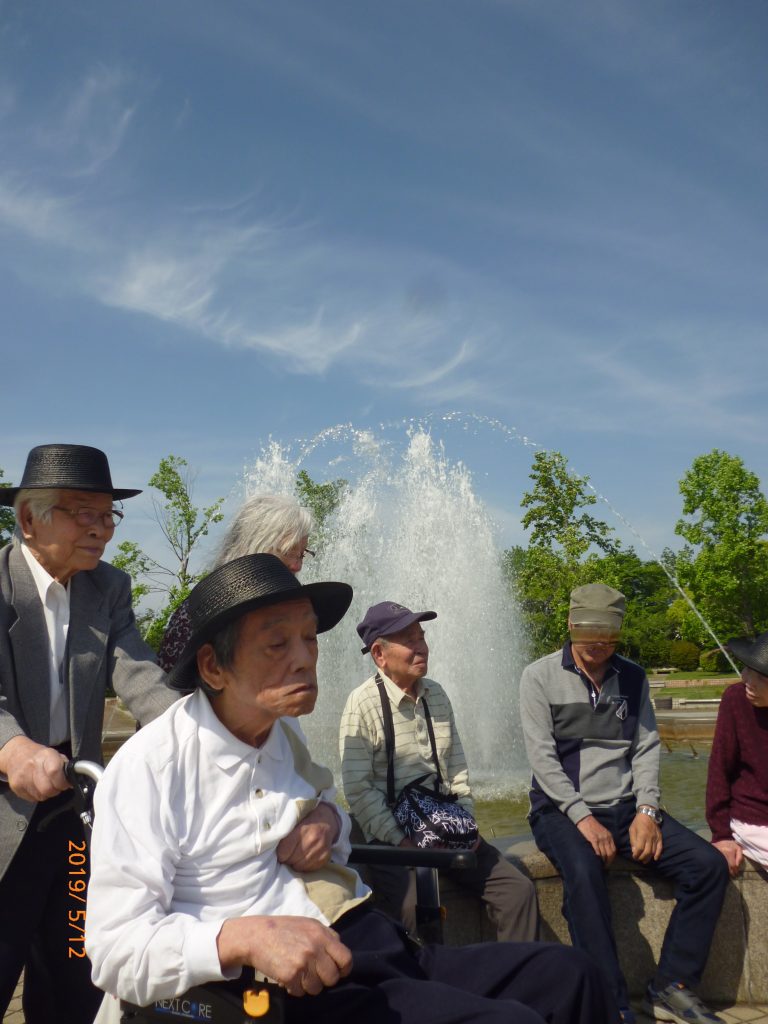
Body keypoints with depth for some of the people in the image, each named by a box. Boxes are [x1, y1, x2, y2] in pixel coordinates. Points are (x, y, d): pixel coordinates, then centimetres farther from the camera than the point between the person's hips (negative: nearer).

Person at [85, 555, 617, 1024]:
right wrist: (243, 937, -30)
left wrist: (328, 820, 4)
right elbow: (115, 949, -14)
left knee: (570, 974, -6)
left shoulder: (285, 735, 13)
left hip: (380, 951, 8)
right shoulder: (148, 768, -12)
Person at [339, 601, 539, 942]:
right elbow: (358, 790, -13)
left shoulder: (436, 695, 11)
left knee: (519, 890, -7)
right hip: (392, 838, -6)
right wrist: (403, 842, -15)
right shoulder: (363, 703, -10)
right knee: (416, 912, -31)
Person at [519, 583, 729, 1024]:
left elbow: (647, 749, 5)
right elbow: (543, 757, -10)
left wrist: (646, 811, -9)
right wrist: (583, 818, -18)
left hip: (625, 807, 5)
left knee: (709, 864, -13)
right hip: (562, 808, -4)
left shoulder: (634, 677, 9)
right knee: (584, 874, -34)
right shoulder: (540, 677, -4)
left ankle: (673, 987, -2)